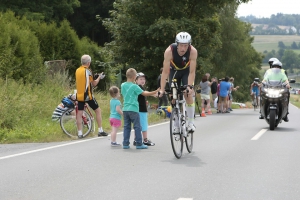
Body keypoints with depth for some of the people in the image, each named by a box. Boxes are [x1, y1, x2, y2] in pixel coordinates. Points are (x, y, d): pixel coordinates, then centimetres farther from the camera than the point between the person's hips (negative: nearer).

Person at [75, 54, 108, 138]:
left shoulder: (77, 70, 8)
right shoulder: (88, 71, -10)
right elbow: (94, 84, -4)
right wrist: (99, 77, 12)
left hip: (79, 95, 5)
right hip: (88, 95, -5)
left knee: (79, 114, 4)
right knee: (98, 110, 8)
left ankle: (80, 133, 1)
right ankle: (100, 130, 8)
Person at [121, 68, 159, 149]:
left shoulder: (123, 85, 7)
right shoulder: (134, 86, -11)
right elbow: (144, 93, -11)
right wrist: (156, 92, -5)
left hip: (125, 109, 6)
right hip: (133, 109, -6)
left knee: (126, 127, 9)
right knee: (137, 127, 1)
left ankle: (125, 144, 7)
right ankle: (139, 144, 3)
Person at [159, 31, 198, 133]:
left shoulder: (193, 51, -33)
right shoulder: (169, 51, -35)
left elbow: (192, 72, -31)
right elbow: (165, 71, -33)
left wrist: (189, 86, -42)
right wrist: (162, 89, -37)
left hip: (187, 71, 0)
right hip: (174, 71, 0)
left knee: (188, 95, -16)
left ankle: (191, 123, -7)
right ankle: (177, 125, 5)